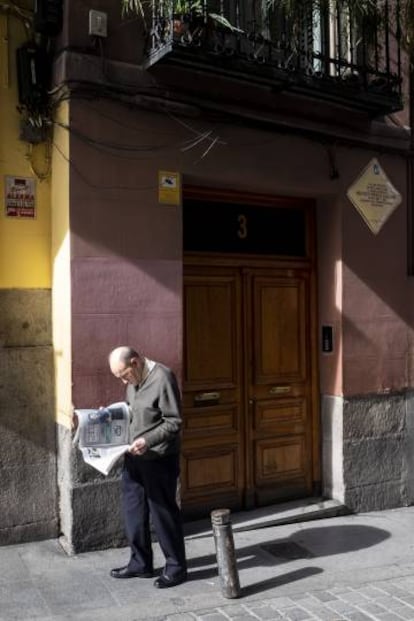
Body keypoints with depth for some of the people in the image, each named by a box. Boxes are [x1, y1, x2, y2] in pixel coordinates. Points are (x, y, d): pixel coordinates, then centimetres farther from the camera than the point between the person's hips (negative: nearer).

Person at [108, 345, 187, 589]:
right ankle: (140, 563, 30)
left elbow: (175, 422, -20)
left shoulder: (162, 377, -20)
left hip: (159, 459, -8)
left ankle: (176, 567, 20)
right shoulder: (135, 379, 7)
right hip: (135, 456, 8)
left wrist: (148, 440, -28)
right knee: (133, 510, 14)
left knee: (163, 512, 3)